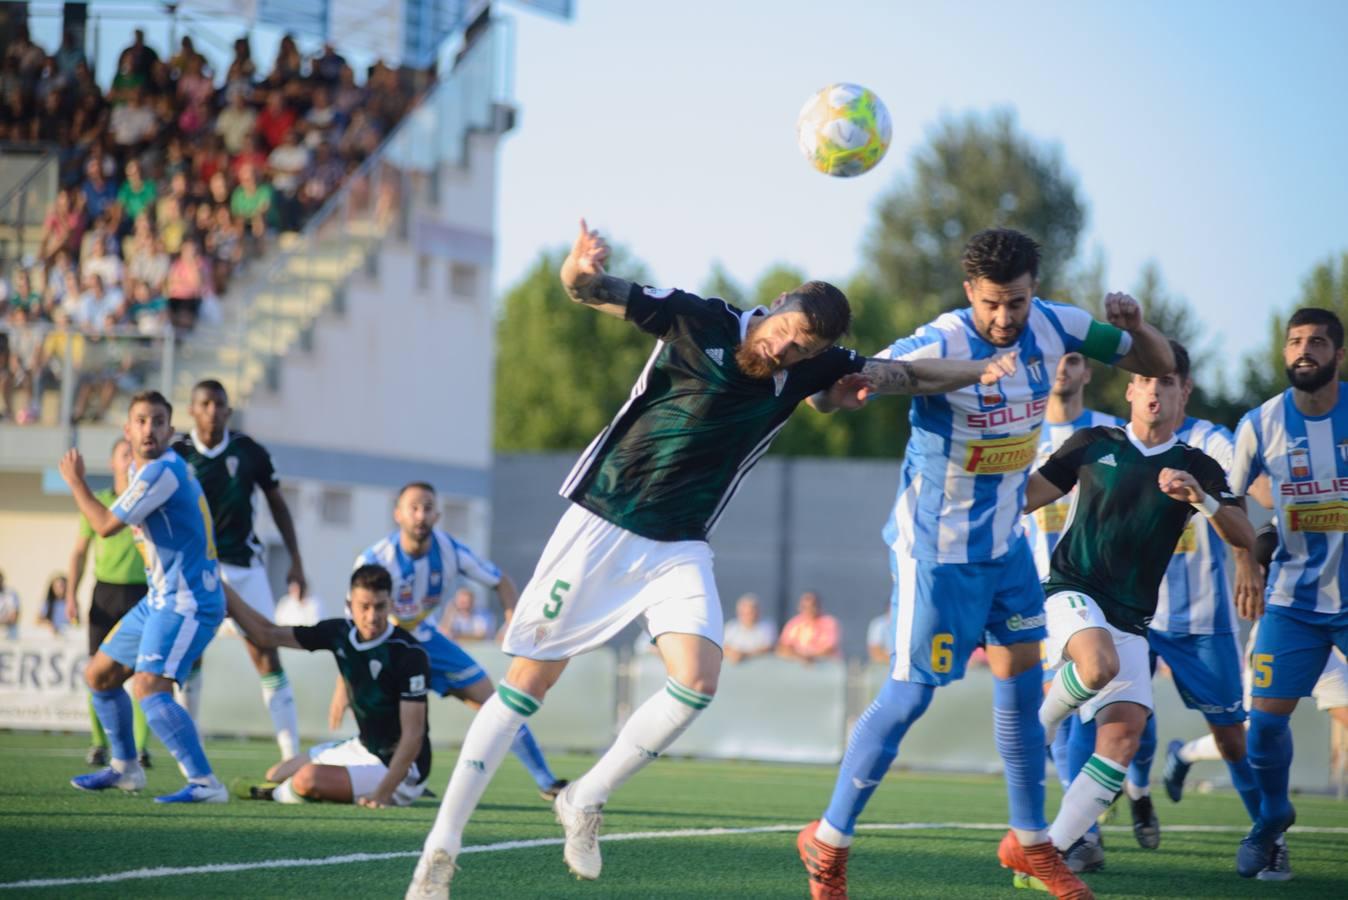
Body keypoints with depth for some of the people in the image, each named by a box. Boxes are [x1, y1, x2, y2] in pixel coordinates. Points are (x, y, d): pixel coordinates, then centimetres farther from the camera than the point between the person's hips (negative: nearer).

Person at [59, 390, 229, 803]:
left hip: (187, 602, -10)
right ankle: (124, 768, 34)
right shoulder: (141, 470, 12)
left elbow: (106, 525, -13)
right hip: (158, 599, 10)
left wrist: (76, 482, 0)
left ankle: (205, 783, -29)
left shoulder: (164, 470, -19)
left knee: (149, 687, -26)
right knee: (99, 676, 19)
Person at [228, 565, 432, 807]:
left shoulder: (410, 655, -25)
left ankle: (274, 795, 10)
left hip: (398, 767, -8)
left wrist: (382, 794, -31)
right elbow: (267, 635, 5)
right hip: (363, 748, 8)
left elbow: (413, 735, -25)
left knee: (307, 779, -24)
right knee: (277, 775, 11)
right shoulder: (340, 633, -5)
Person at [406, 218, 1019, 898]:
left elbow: (905, 372, 6)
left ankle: (585, 803, 3)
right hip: (601, 526, -3)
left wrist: (981, 370, -10)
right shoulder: (698, 321, -13)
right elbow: (585, 290, -14)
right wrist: (581, 267, -38)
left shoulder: (809, 371, -3)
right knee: (528, 682, -3)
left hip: (679, 549, 3)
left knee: (697, 681, -19)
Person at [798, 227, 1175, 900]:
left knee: (1022, 682, 11)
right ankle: (828, 841, 8)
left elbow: (1158, 365, 4)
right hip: (936, 548, -6)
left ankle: (1029, 842, 25)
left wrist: (1135, 325, -19)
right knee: (909, 697, -5)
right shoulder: (939, 345, -26)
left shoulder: (1051, 327, -7)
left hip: (1006, 541, 7)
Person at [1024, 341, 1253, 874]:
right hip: (1073, 591, -3)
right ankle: (1041, 718, -5)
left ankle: (1051, 851, -4)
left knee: (1124, 737, -12)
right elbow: (1024, 498, 13)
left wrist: (1199, 497, -19)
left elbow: (1244, 538, -3)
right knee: (1100, 666, -36)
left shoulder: (1197, 468, 9)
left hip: (1131, 619, 3)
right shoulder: (1094, 445, 7)